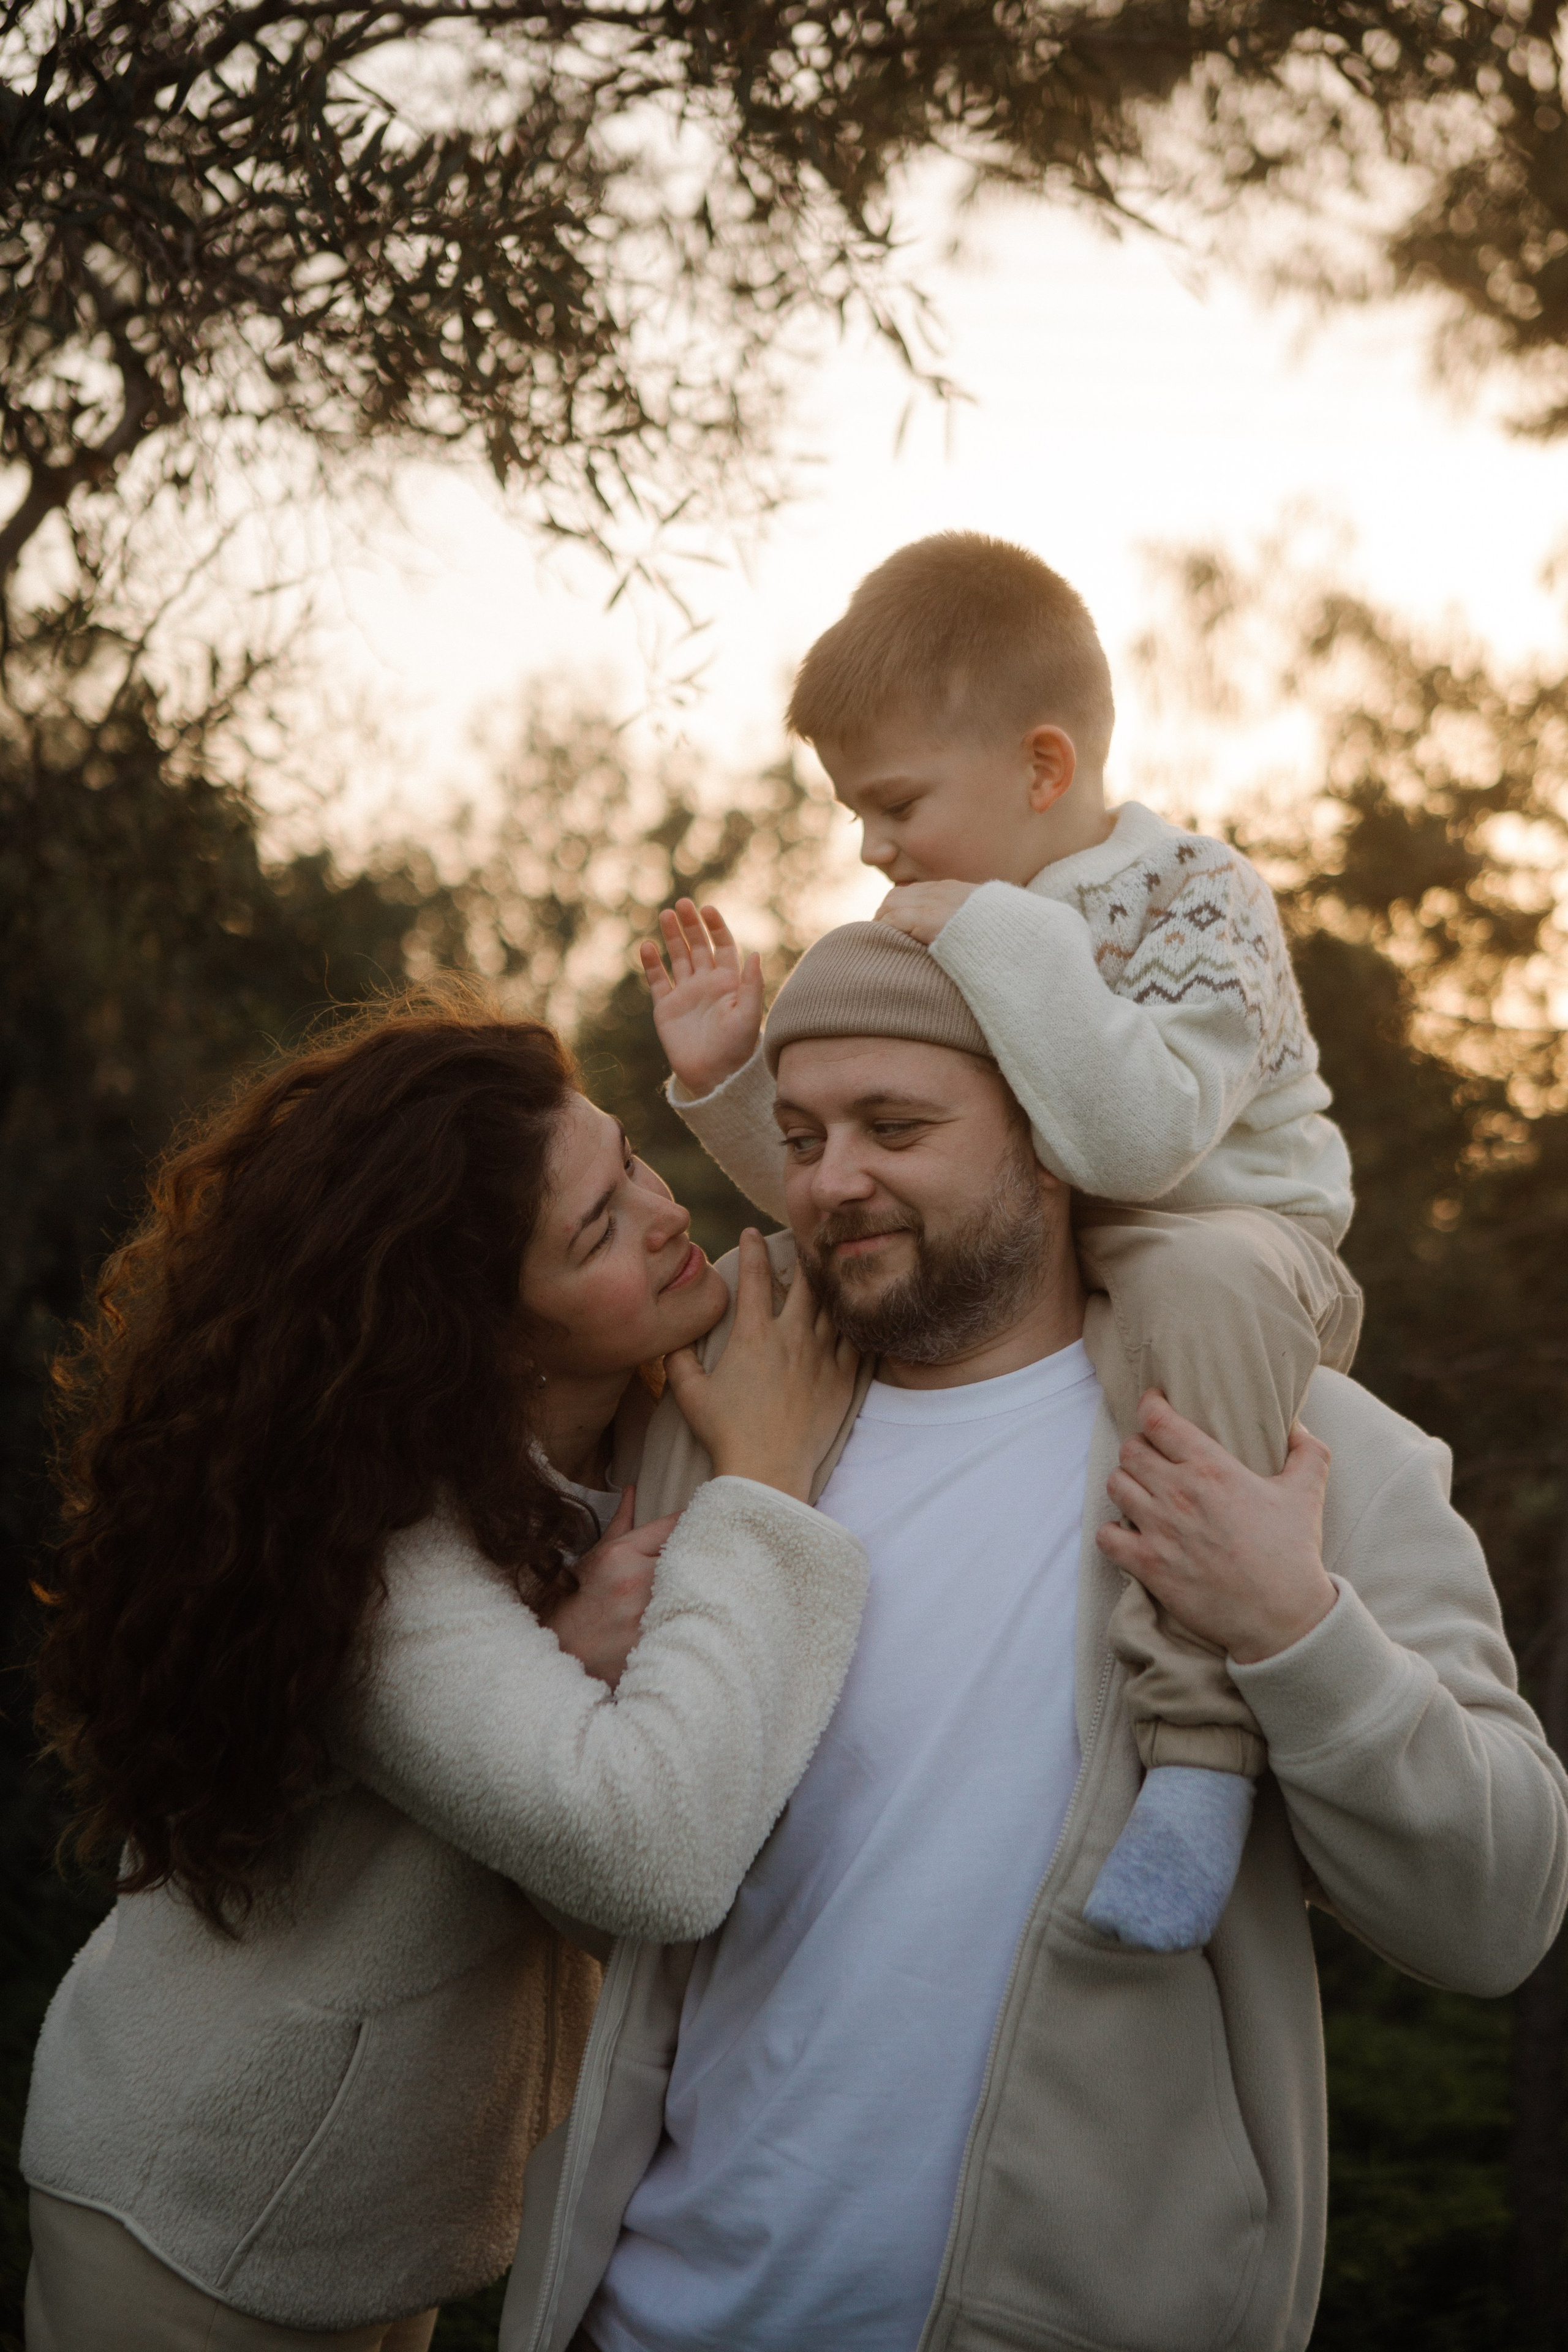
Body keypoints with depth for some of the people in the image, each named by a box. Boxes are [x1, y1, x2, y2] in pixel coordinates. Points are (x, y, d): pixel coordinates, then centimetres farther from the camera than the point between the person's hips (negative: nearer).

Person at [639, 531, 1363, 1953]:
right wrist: (732, 1080, -4)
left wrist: (999, 937, -31)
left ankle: (1203, 1734, -38)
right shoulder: (933, 943, 7)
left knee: (1205, 1275, -41)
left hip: (1228, 1259, -8)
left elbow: (1134, 1138, -34)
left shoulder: (1189, 898, -14)